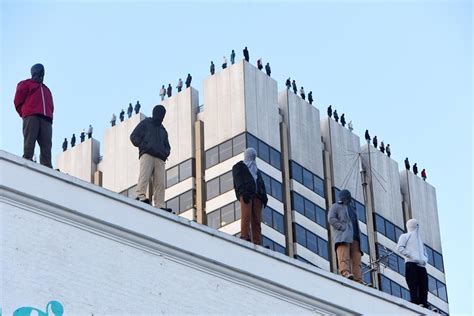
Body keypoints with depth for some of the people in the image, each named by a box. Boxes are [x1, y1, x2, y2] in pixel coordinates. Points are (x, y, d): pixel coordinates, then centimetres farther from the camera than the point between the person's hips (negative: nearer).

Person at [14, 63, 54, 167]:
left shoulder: (46, 90, 38)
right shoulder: (25, 84, 21)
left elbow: (51, 106, 29)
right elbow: (18, 101, 10)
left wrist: (49, 115, 9)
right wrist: (25, 114, 1)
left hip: (46, 120, 4)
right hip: (31, 117, -4)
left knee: (46, 145, -12)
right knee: (29, 142, -17)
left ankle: (46, 167, -24)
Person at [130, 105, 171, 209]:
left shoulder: (163, 130, 33)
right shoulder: (145, 123, 17)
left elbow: (167, 146, 33)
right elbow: (134, 136, 7)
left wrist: (165, 153, 10)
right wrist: (144, 146, -6)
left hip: (160, 158, 4)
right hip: (147, 155, -4)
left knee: (160, 183, -9)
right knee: (144, 176, -24)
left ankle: (160, 206, -18)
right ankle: (141, 196, -35)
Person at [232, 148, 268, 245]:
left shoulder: (256, 169, 35)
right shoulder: (238, 167, 19)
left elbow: (261, 183, 25)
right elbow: (238, 181, 1)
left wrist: (264, 196, 7)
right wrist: (244, 192, -16)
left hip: (257, 195, 4)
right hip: (245, 193, -4)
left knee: (257, 219, -7)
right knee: (246, 215, -20)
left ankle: (257, 242, -15)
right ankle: (245, 236, -25)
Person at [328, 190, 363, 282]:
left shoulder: (352, 208, 35)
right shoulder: (336, 206, 16)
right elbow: (331, 219, -1)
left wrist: (358, 236, 17)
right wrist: (343, 227, -13)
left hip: (354, 237, 6)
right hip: (342, 235, -6)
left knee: (356, 257, -7)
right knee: (344, 255, -24)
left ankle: (358, 279, -16)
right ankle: (345, 273, -40)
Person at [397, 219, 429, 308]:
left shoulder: (419, 239, 31)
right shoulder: (405, 236, 15)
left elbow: (425, 253, 29)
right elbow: (399, 248, -1)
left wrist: (425, 260, 5)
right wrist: (411, 256, -11)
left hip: (421, 265, 5)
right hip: (411, 264, -5)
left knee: (424, 286, -8)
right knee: (414, 286, -16)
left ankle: (424, 304, -13)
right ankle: (415, 303, -22)